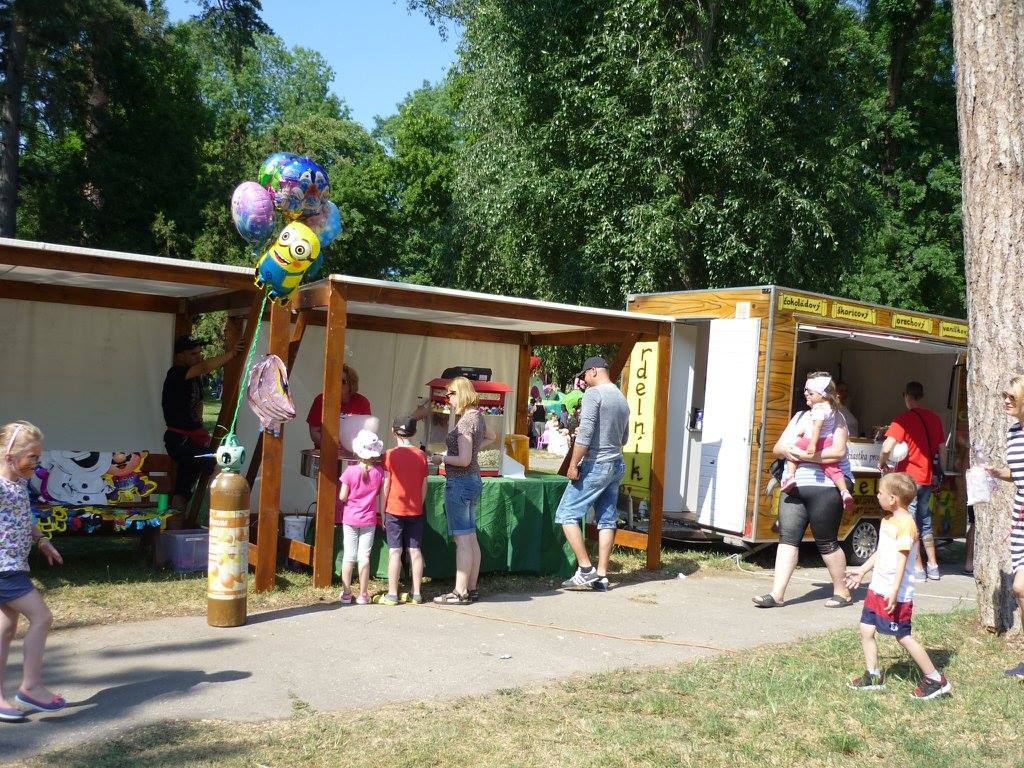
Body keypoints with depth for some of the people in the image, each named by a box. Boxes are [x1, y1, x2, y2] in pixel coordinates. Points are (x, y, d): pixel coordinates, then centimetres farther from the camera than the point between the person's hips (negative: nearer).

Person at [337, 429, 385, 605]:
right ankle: (363, 595, 10)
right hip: (369, 519, 1)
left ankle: (346, 593, 13)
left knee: (349, 555, 7)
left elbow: (342, 497, -13)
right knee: (364, 556, 6)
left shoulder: (350, 471, -15)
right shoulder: (379, 471, -8)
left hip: (350, 519, -1)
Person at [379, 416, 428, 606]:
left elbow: (386, 485, -7)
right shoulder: (421, 455, 2)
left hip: (394, 510, -3)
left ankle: (392, 594, 1)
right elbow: (424, 485, 6)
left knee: (395, 551, 0)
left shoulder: (390, 454, -7)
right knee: (415, 550, 7)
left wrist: (382, 512, 0)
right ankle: (416, 593, 10)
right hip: (415, 511, 3)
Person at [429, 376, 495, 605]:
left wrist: (441, 458, -8)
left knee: (463, 539, -6)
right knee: (471, 538, 12)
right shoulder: (477, 415, 10)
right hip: (472, 480, 10)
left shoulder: (466, 421, -17)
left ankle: (460, 592, -2)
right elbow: (490, 437, 31)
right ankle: (471, 589, 19)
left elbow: (464, 460, -21)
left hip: (460, 482, -10)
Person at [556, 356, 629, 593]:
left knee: (567, 515, -2)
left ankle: (585, 570, -5)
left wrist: (573, 464, -15)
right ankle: (601, 576, 11)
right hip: (617, 465, 9)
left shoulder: (593, 393, -11)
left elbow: (585, 432, -19)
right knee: (607, 520, 9)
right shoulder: (623, 400, 15)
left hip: (595, 465, -8)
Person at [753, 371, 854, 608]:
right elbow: (777, 449, 17)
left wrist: (802, 455, -18)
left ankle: (842, 592, 19)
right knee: (787, 537, -2)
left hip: (825, 488, -6)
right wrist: (786, 450, -7)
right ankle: (777, 594, -4)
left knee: (827, 542, 2)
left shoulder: (834, 417, -1)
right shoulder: (799, 417, 19)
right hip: (795, 487, 6)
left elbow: (838, 452, -16)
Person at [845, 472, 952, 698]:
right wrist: (862, 570, 31)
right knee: (866, 630, 9)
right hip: (878, 589, 9)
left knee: (903, 636, -1)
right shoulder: (887, 520, 12)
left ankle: (935, 680, 12)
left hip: (896, 595, -9)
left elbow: (902, 558, -23)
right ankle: (873, 676, 21)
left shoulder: (905, 523, -18)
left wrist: (895, 591, -26)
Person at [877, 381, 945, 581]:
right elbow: (941, 448, 13)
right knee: (925, 522, 19)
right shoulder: (934, 418, 6)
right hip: (927, 477, 6)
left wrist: (882, 464, -7)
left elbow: (887, 447, -25)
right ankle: (933, 566, 23)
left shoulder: (903, 419, -13)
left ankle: (918, 568, 5)